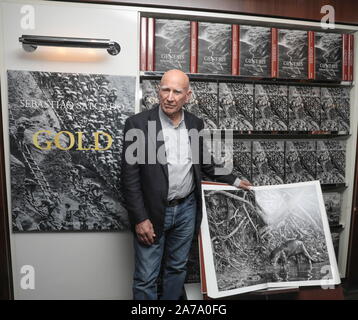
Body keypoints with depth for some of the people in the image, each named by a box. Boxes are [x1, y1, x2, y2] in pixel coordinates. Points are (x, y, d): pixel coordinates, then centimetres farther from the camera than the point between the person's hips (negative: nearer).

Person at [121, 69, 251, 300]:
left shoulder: (196, 124, 2)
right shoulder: (138, 123, -12)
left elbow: (204, 162, 15)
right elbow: (130, 177, -11)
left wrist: (234, 181, 15)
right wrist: (140, 218, -13)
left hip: (186, 209, 4)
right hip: (152, 212, -3)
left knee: (177, 268, 20)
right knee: (146, 278, 9)